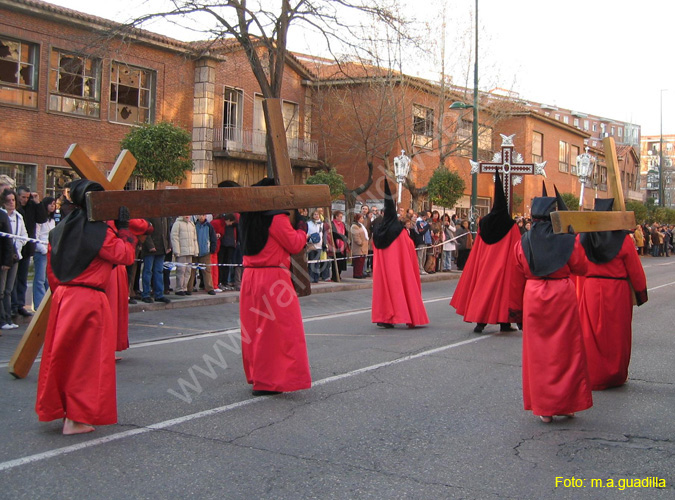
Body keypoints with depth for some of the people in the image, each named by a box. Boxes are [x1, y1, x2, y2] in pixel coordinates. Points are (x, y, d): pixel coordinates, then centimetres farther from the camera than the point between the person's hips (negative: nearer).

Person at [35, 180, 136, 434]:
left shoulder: (60, 229, 9)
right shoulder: (99, 231, -13)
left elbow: (51, 268, 15)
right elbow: (125, 256, -7)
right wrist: (124, 229, -1)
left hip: (61, 298, 7)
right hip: (89, 299, -7)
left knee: (61, 354, 16)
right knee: (86, 359, 2)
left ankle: (56, 408, 28)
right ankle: (75, 419, 6)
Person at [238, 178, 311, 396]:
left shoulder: (247, 217, 11)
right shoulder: (276, 217, -13)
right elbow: (294, 245, -10)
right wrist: (303, 229, 8)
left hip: (250, 277, 8)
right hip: (273, 278, -8)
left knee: (254, 328, 15)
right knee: (277, 329, -1)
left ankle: (256, 375, 26)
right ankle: (268, 381, 1)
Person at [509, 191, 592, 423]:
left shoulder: (523, 242, -1)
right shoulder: (567, 240, -7)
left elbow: (517, 278, 3)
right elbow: (581, 268, 3)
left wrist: (516, 308, 12)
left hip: (534, 298, 1)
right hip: (563, 296, -1)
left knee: (539, 352, 8)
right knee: (565, 350, 11)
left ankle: (544, 408, 11)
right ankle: (566, 404, 18)